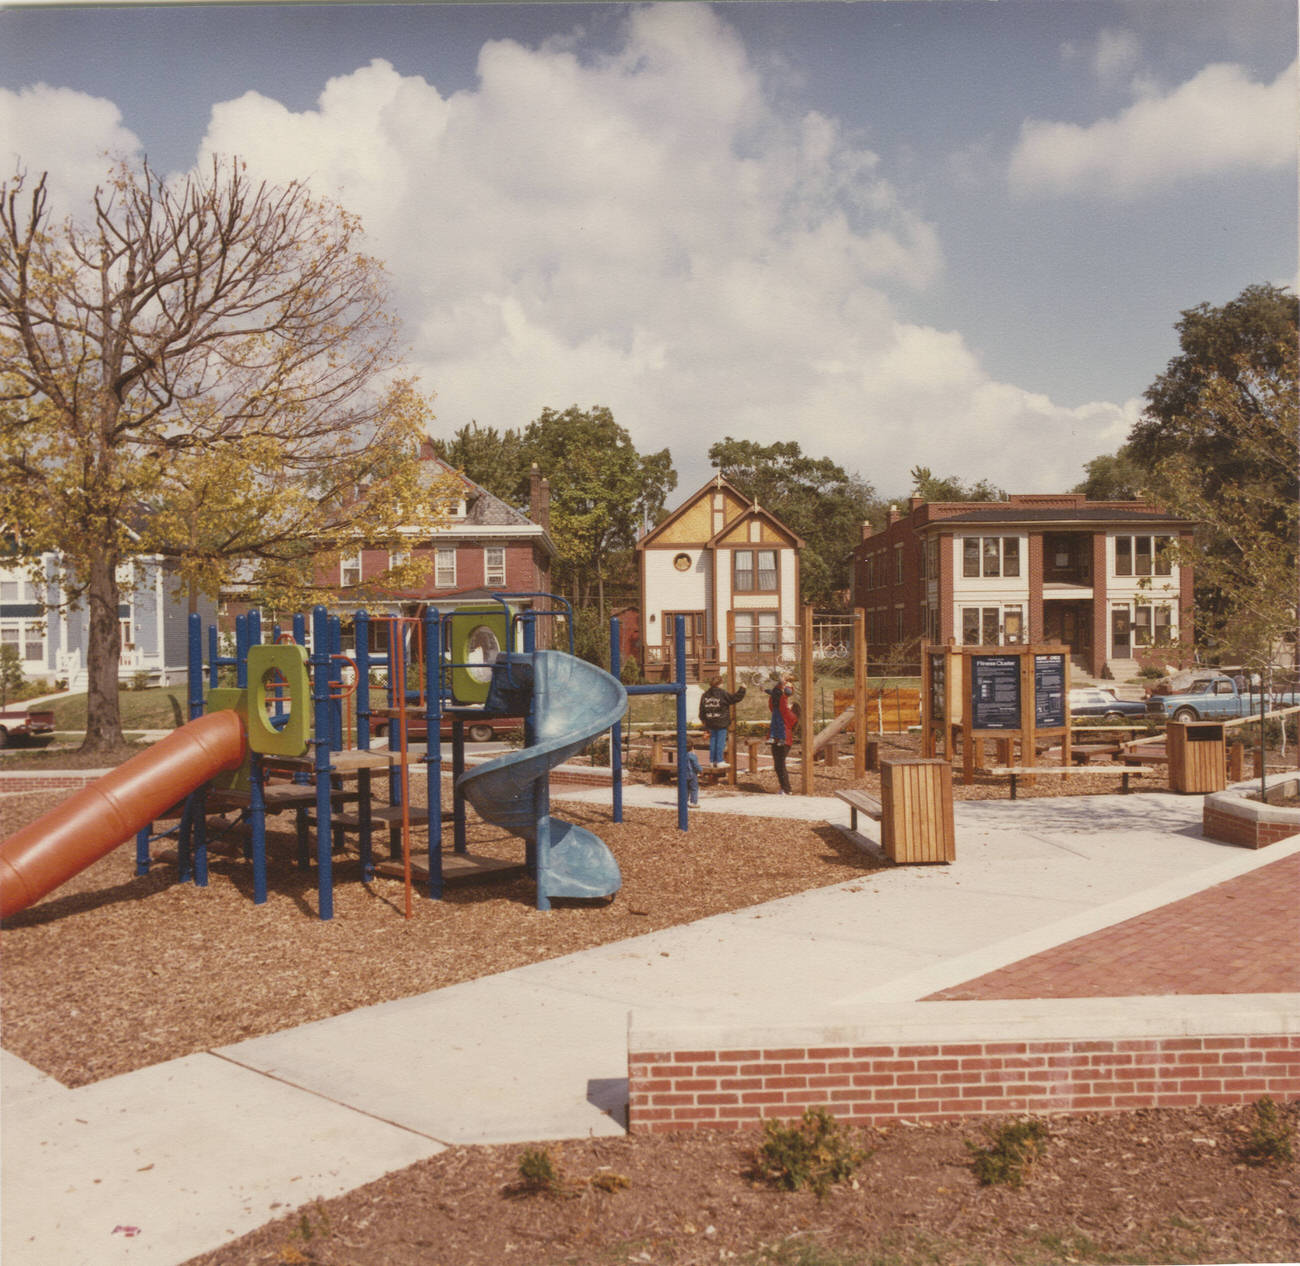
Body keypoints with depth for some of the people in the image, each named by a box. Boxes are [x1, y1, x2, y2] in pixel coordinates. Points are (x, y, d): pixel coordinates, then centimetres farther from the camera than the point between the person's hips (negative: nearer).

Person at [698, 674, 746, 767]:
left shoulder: (705, 694, 6)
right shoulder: (722, 694, -11)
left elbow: (702, 709, 11)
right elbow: (735, 698, -7)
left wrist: (703, 720, 22)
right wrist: (742, 689, 5)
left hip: (710, 722, 6)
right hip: (721, 722, -6)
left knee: (712, 740, 12)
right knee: (721, 741, 0)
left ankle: (712, 760, 15)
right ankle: (719, 760, 1)